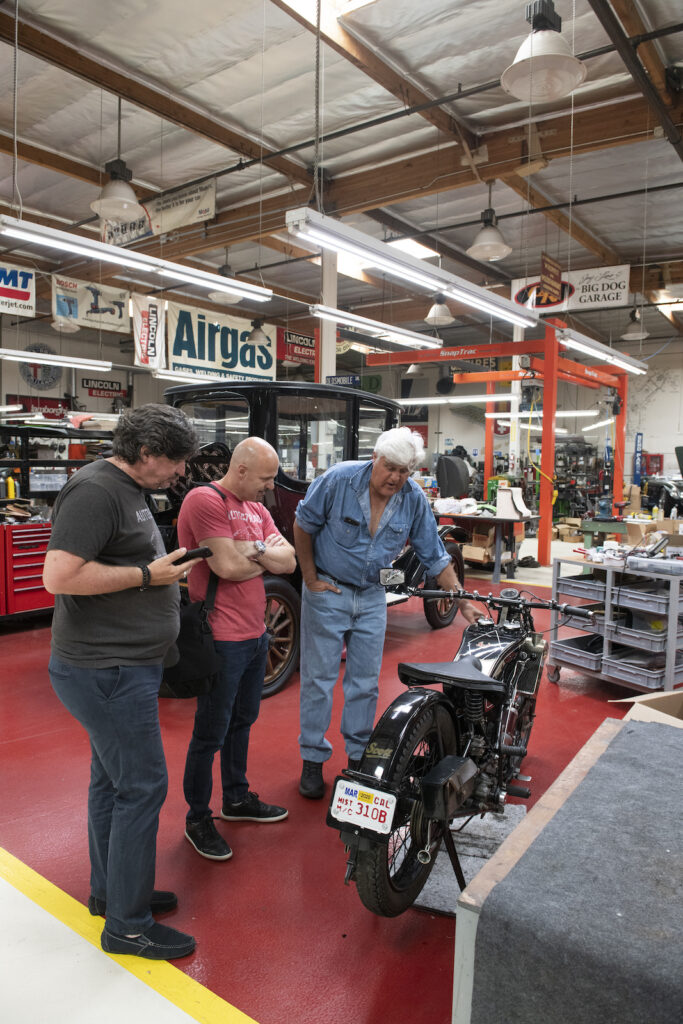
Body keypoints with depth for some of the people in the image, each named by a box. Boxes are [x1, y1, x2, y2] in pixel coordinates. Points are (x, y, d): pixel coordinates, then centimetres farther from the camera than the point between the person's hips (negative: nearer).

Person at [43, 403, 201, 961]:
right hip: (106, 671, -10)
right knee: (142, 786, -2)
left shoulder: (127, 490, 13)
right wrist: (147, 574, -20)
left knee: (113, 779, 20)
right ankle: (128, 925, 14)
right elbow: (60, 576, -27)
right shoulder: (95, 490, -19)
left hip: (122, 666, 10)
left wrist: (165, 565, 10)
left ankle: (110, 890, 37)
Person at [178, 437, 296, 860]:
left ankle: (237, 798, 41)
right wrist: (265, 555, -6)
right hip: (222, 638, -9)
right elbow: (227, 567, -24)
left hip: (256, 634, 9)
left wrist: (252, 549, -15)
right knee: (211, 734, 5)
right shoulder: (205, 500, -16)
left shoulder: (257, 508, 12)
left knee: (242, 722, 23)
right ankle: (198, 820, 23)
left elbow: (289, 561, 3)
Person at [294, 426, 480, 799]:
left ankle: (359, 755, 27)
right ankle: (312, 759, 18)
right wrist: (310, 578, -6)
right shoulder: (339, 479, -17)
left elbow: (436, 557, -1)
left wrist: (464, 603, -5)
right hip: (327, 591, -3)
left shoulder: (414, 500, -8)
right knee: (319, 678, 3)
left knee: (366, 681, 10)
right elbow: (303, 524, -6)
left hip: (371, 596, 3)